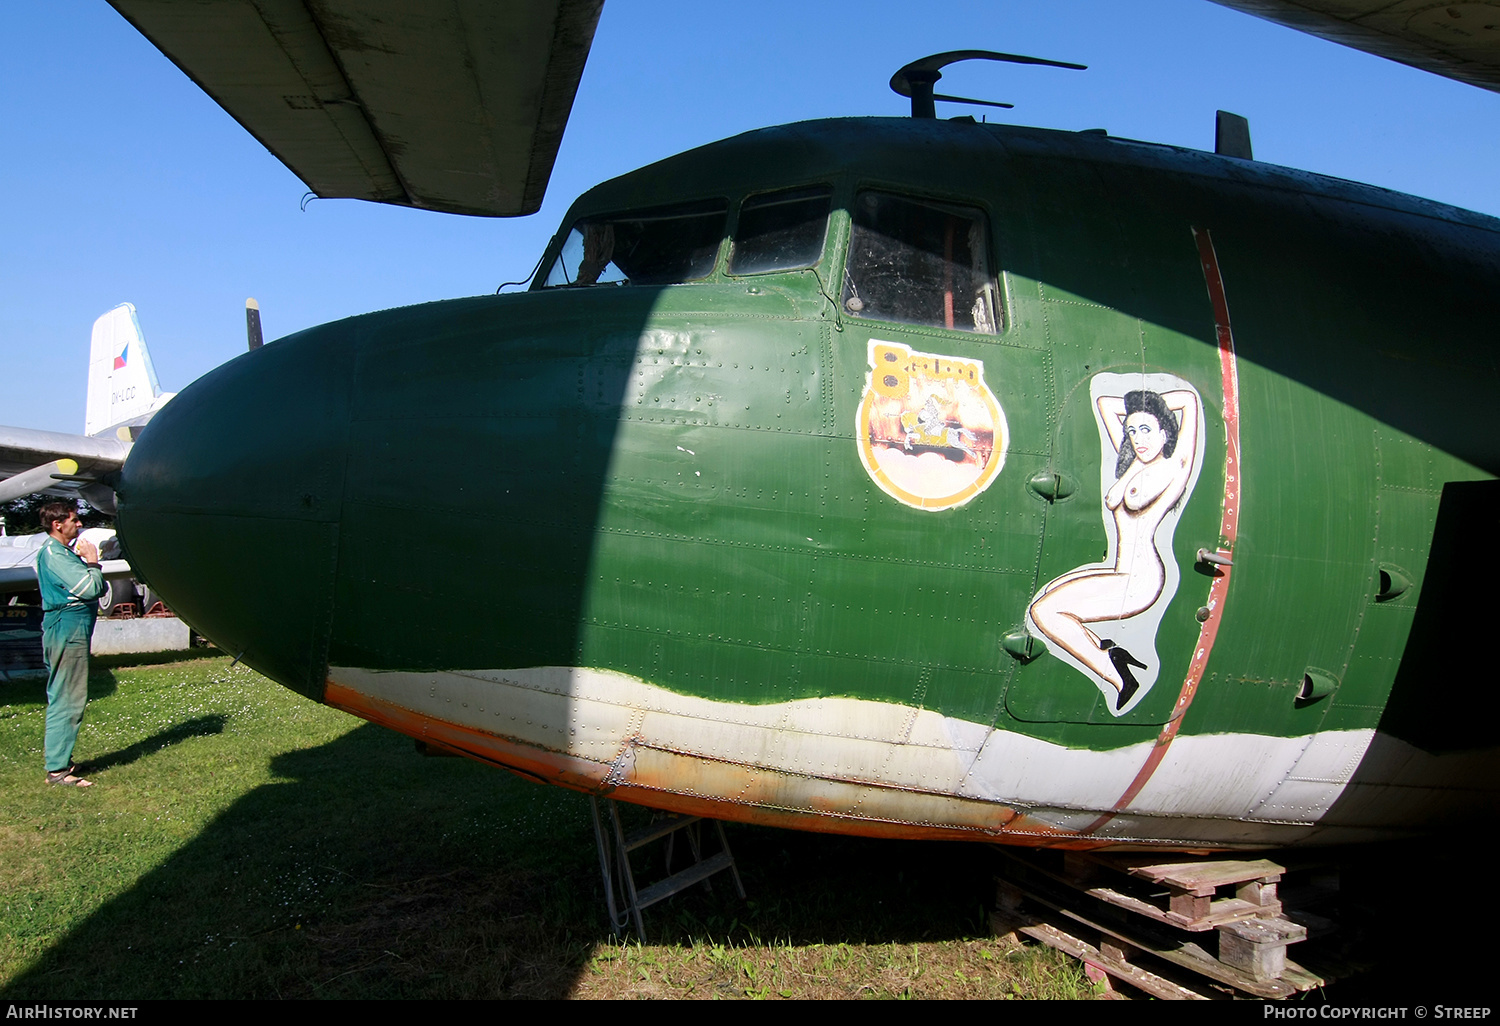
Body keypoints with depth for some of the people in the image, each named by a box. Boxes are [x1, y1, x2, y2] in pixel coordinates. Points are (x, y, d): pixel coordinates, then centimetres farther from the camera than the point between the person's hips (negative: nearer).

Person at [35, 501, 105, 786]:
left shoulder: (63, 552, 19)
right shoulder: (53, 554, -13)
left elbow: (98, 589, 17)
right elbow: (90, 588, -22)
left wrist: (88, 562, 3)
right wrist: (92, 562, -6)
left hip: (70, 631, 11)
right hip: (67, 631, -11)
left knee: (64, 699, 15)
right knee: (67, 701, -9)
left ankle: (61, 760, 24)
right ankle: (57, 769, -6)